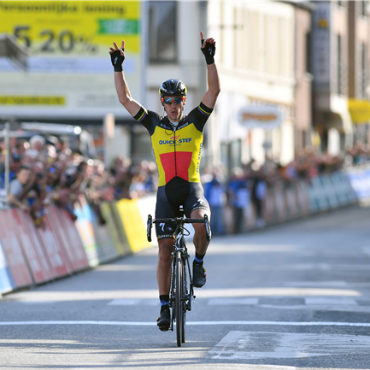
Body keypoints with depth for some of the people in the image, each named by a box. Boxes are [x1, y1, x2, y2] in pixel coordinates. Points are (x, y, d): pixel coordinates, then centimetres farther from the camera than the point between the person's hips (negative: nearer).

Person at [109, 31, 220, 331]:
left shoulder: (195, 121, 3)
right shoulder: (155, 125, 6)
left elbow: (214, 90, -6)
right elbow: (125, 98, 3)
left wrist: (209, 57, -16)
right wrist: (118, 66, -5)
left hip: (192, 188, -1)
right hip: (166, 192, 1)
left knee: (201, 223, -33)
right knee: (165, 251, -2)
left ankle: (199, 262, -3)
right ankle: (165, 307, 7)